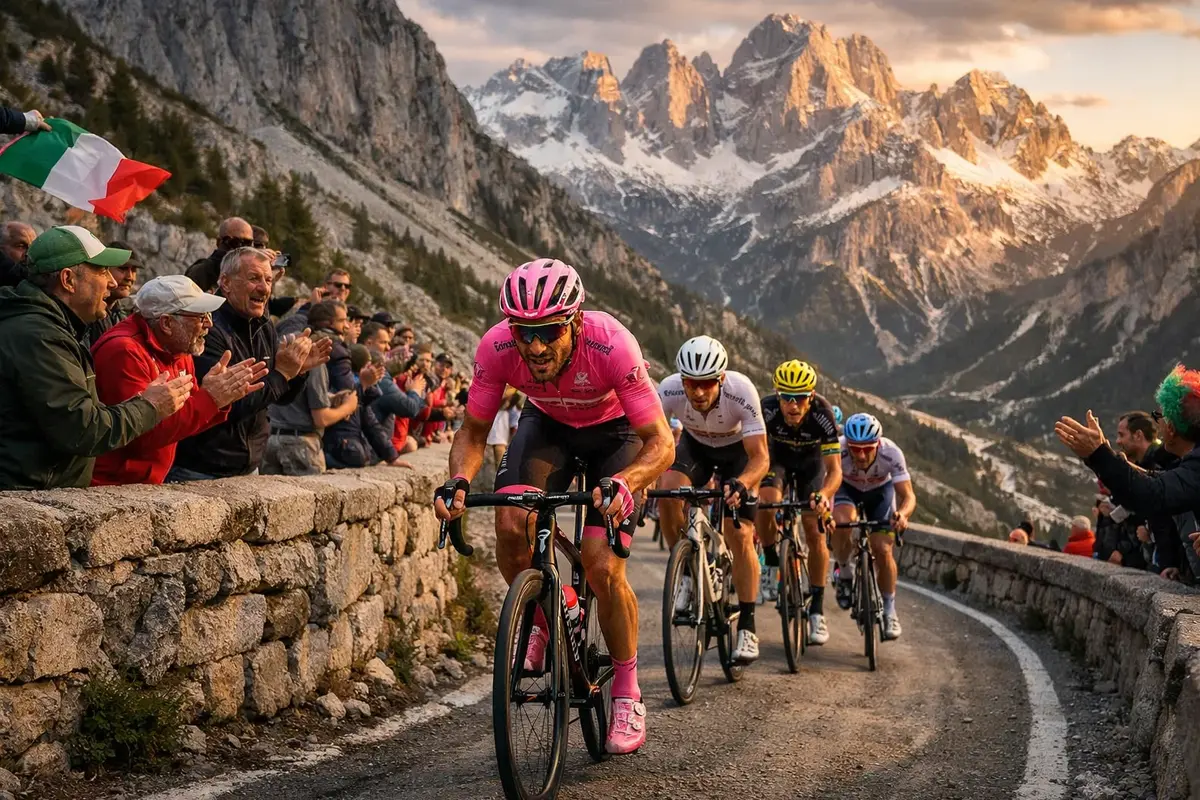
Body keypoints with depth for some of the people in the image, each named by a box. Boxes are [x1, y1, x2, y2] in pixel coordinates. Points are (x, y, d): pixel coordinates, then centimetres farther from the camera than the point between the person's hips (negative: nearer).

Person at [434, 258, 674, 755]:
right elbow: (473, 433, -15)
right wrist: (459, 480, -36)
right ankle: (539, 621, 5)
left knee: (602, 568, -17)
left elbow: (660, 443, -33)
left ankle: (627, 692, 4)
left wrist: (623, 483, -53)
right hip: (547, 423, 3)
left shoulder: (612, 346, -38)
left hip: (614, 431, -3)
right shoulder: (497, 347, -29)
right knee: (511, 525, -25)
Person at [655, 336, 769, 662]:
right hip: (695, 445, 2)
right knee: (666, 490, -29)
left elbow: (760, 457, -35)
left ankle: (747, 627, 0)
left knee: (739, 535, -13)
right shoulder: (669, 390, -32)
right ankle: (688, 571, -7)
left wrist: (741, 484, -55)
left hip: (737, 449, -2)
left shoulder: (741, 391, -37)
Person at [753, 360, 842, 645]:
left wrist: (824, 495, -56)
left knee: (815, 533, -10)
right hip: (777, 457, 0)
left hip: (811, 462, 0)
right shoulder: (767, 410, -34)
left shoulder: (822, 415, -35)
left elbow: (834, 469, -35)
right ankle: (772, 565, -6)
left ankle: (817, 609, 3)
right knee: (766, 504, -31)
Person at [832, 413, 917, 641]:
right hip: (847, 488, 0)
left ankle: (889, 609, 10)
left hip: (880, 490, 0)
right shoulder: (838, 451, -37)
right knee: (841, 522, -33)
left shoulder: (891, 453, -36)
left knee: (882, 550, -12)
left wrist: (903, 513, -58)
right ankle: (845, 571, -5)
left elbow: (908, 495, -36)